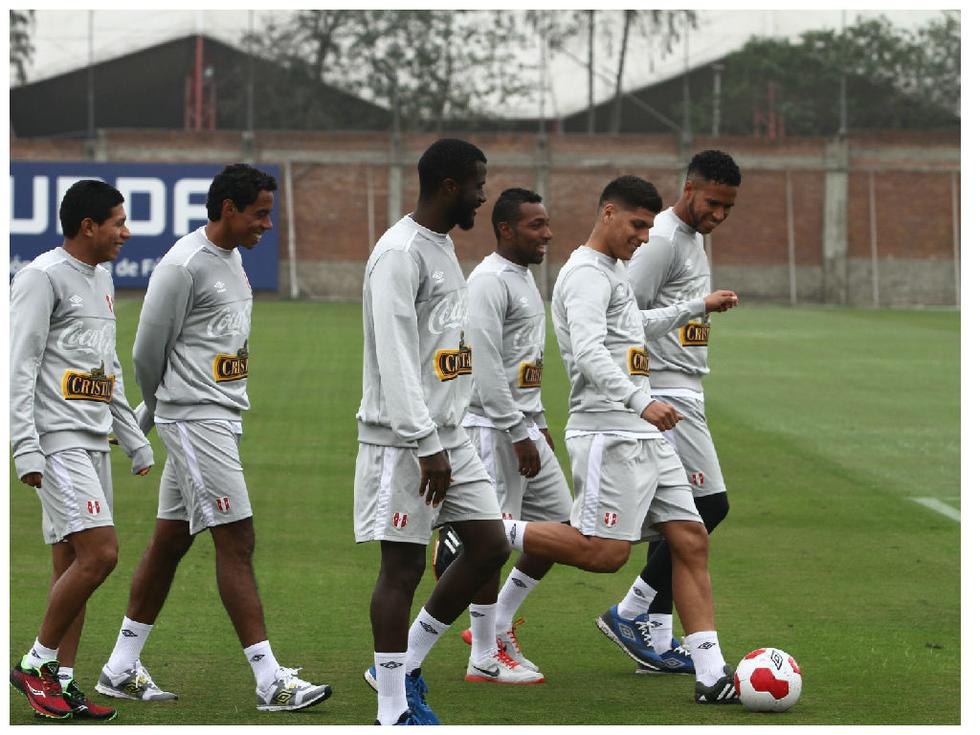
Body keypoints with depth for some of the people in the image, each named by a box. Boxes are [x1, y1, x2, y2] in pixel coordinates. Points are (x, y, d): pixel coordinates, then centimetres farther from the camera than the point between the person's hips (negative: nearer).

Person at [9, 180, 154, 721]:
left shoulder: (101, 280, 19)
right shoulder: (43, 277, -9)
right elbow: (19, 368, -13)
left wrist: (136, 443, 23)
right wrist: (26, 450, -19)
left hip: (93, 443, 9)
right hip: (58, 441, -9)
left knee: (72, 566, 6)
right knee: (99, 554, -15)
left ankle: (62, 684, 7)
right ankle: (36, 665, -3)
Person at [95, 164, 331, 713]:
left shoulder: (232, 259, 16)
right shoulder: (184, 266, -15)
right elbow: (148, 352, -10)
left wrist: (157, 411, 21)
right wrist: (157, 410, 7)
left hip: (223, 417, 9)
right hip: (195, 420, -9)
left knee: (170, 542, 12)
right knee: (237, 543, -11)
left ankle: (121, 669, 19)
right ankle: (271, 682, -13)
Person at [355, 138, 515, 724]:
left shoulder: (443, 247, 16)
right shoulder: (400, 252, -15)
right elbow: (396, 358, -21)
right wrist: (427, 446, -24)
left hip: (448, 435, 9)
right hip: (404, 440, -9)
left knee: (491, 547, 6)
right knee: (404, 565, -5)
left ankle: (406, 666, 18)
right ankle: (395, 712, 2)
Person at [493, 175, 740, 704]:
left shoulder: (615, 270, 21)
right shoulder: (586, 273, -11)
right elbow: (588, 351, -27)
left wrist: (697, 308, 43)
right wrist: (640, 401, -38)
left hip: (645, 435, 10)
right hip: (608, 434, -10)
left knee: (691, 540, 2)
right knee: (604, 552, -17)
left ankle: (711, 675, 0)